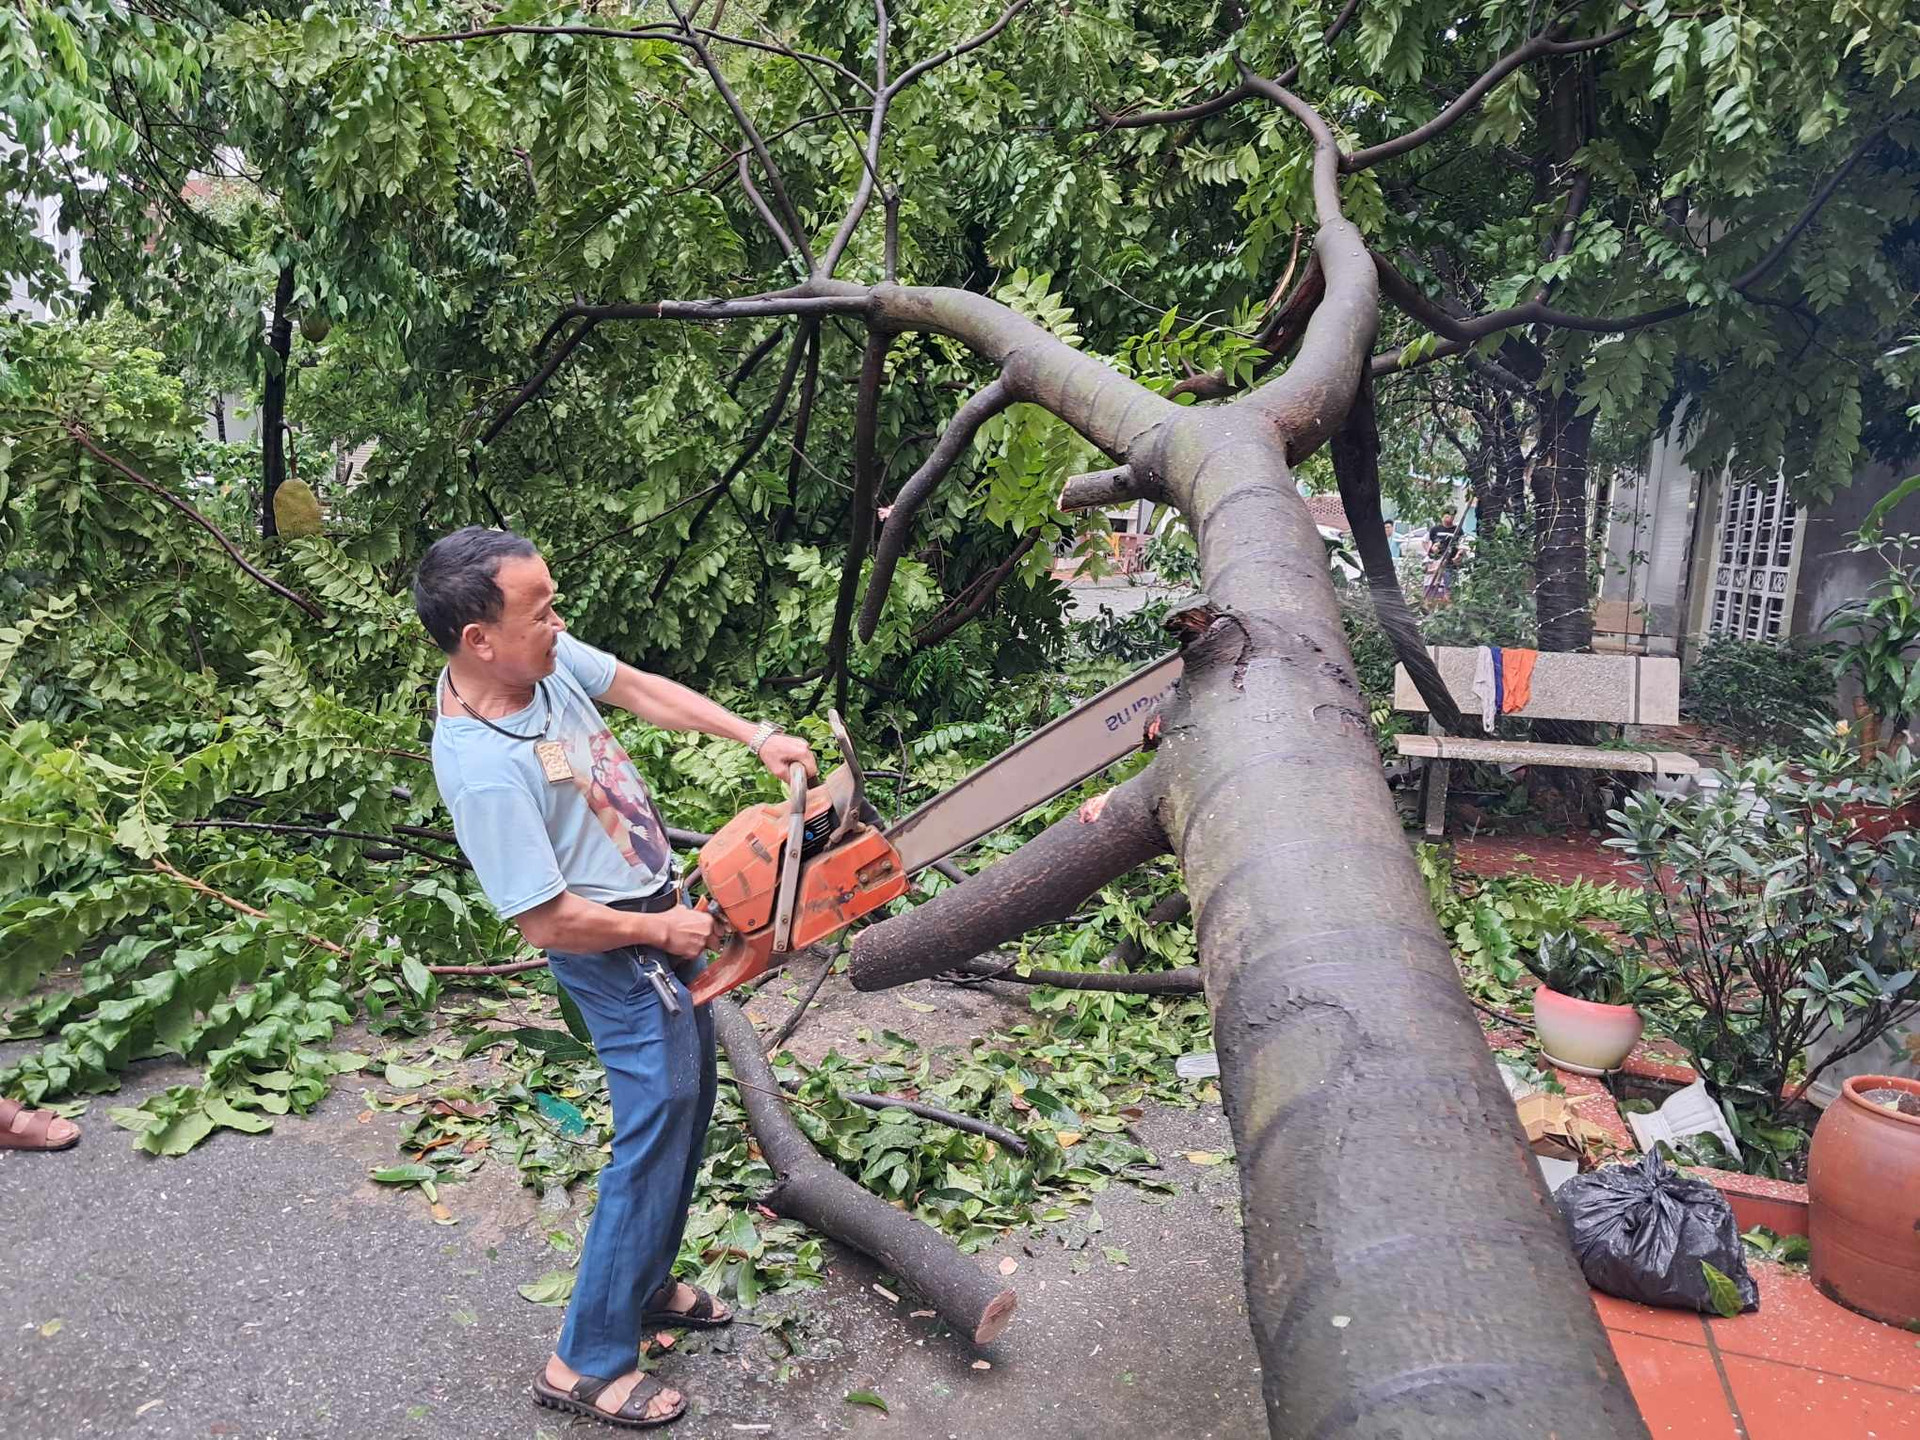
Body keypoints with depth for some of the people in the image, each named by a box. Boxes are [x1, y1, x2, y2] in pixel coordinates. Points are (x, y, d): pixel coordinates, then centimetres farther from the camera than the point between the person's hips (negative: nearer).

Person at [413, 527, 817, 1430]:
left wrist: (757, 737, 2)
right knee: (658, 1132, -2)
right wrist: (667, 932, -13)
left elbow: (639, 689, 7)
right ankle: (589, 1362, 14)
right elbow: (548, 923, -26)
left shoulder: (542, 655, -9)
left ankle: (644, 1283, 38)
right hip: (617, 956, -9)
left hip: (661, 910, 9)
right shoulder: (485, 772, -32)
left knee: (688, 1102, 20)